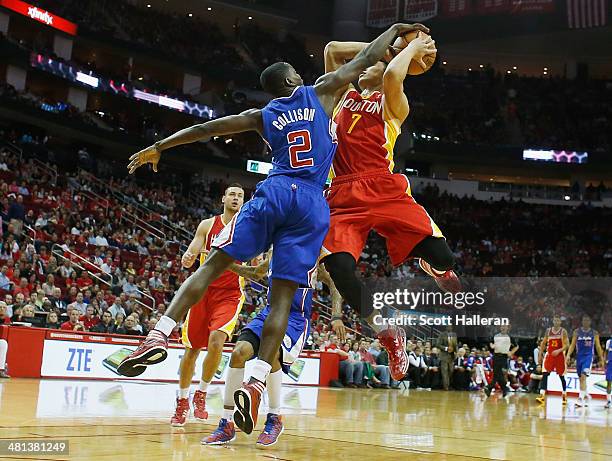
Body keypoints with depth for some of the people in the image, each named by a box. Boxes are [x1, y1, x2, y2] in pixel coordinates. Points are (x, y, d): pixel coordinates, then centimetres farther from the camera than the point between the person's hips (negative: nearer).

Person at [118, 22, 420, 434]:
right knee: (283, 296, -2)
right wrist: (396, 30, 38)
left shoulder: (262, 116, 18)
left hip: (274, 193, 0)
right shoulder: (321, 93, 15)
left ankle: (160, 336, -12)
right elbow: (367, 58, 22)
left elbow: (205, 128, 19)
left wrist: (157, 147, 27)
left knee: (213, 265, 3)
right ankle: (256, 384, -12)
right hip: (313, 204, 0)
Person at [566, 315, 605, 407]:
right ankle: (586, 396, 32)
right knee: (581, 378, 11)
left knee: (583, 376, -19)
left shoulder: (594, 333, 3)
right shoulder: (577, 332, 4)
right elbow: (572, 345, 2)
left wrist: (601, 359, 6)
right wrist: (568, 355, -12)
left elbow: (598, 347, 8)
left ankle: (581, 398, -22)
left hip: (588, 356, -3)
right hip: (579, 356, 3)